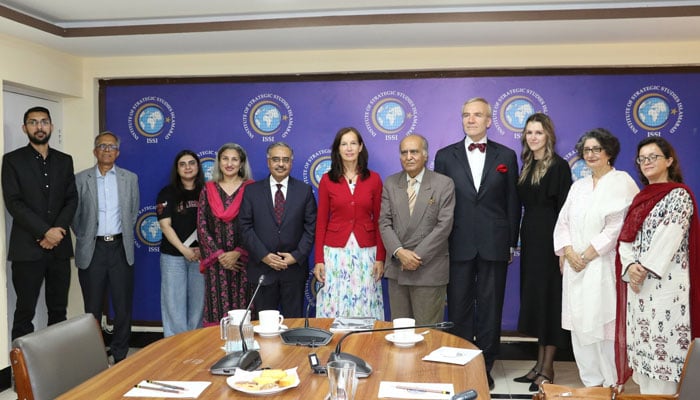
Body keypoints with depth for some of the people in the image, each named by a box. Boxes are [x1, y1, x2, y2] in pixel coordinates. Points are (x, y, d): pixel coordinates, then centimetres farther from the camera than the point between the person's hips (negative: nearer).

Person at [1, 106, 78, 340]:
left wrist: (58, 230, -9)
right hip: (27, 248, -3)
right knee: (25, 311, 2)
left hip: (59, 247, 3)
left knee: (59, 310, 9)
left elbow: (71, 199, 6)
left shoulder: (64, 160, 12)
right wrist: (45, 231, -15)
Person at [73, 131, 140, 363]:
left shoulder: (130, 178, 7)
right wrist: (84, 237, 4)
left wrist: (123, 235, 9)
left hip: (120, 249, 1)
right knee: (92, 308, 7)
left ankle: (120, 356, 17)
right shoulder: (81, 179, 3)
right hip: (92, 250, -1)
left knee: (123, 307, 5)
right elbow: (75, 214, 5)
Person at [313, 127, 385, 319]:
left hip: (366, 252, 0)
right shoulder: (327, 180, 3)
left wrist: (380, 258, -1)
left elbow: (379, 221, 4)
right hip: (335, 252, 0)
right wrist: (318, 259, -2)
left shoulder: (373, 179, 4)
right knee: (334, 307, 2)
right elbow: (321, 221, 3)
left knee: (365, 306, 4)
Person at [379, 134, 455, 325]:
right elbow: (384, 223, 3)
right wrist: (399, 252, -12)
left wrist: (417, 256, -13)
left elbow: (444, 226, -9)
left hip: (430, 268, -3)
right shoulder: (390, 184, 8)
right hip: (397, 267, 3)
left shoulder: (444, 184, -3)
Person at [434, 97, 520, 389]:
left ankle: (484, 368, 23)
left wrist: (511, 243, 3)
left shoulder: (506, 156, 6)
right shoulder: (445, 156, 5)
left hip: (494, 246, 0)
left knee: (490, 310, 9)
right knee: (459, 310, 8)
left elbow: (512, 202, 6)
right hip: (458, 245, 0)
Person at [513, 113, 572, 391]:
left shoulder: (559, 165, -9)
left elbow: (564, 209, -13)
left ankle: (548, 368, 11)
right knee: (534, 297, 11)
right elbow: (524, 203, 11)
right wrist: (521, 240, 6)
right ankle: (540, 363, 22)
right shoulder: (527, 165, 12)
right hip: (530, 238, 7)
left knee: (549, 297, 0)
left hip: (549, 239, -7)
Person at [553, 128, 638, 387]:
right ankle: (591, 383, 19)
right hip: (575, 267, 6)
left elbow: (618, 226, -12)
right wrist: (569, 253, -6)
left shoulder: (622, 182, -2)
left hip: (603, 267, -5)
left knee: (604, 325, -3)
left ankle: (611, 386, 11)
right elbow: (563, 222, 10)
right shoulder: (578, 186, 16)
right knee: (580, 326, 7)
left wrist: (588, 256, -13)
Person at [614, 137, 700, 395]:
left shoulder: (679, 195, -5)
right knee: (641, 343, 11)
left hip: (665, 283, -7)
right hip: (637, 282, 7)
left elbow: (668, 240, -15)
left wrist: (644, 270, -13)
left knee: (662, 342, -5)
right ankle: (644, 392, 20)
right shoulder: (640, 198, 15)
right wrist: (630, 267, -9)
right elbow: (626, 238, 8)